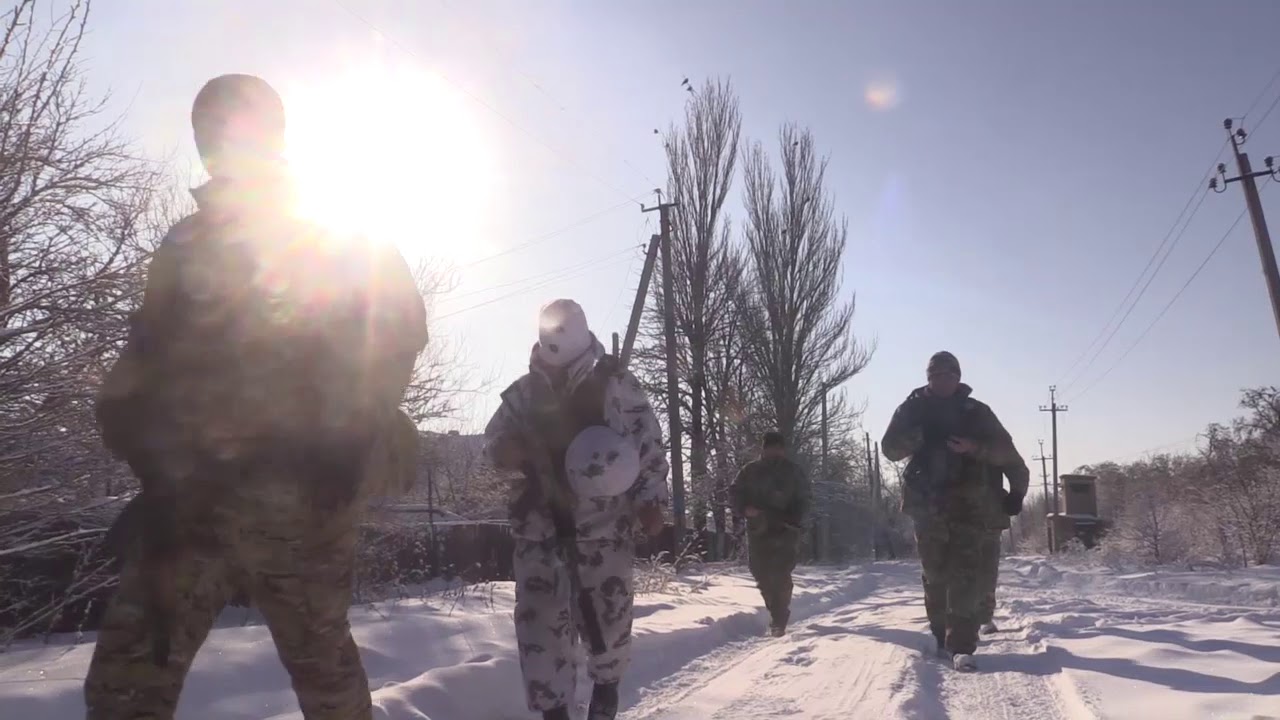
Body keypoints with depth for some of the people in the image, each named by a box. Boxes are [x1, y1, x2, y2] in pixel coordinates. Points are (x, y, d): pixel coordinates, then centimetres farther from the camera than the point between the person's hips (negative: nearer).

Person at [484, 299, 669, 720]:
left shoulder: (616, 385, -5)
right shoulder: (524, 391, 3)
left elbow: (649, 444, -2)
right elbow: (493, 437, 11)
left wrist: (650, 501, -10)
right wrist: (504, 449, -13)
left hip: (603, 524, -2)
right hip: (538, 525, 2)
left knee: (605, 613, 7)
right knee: (539, 617, -2)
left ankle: (606, 684, 37)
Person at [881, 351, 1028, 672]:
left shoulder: (976, 412, 7)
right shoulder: (913, 410, 8)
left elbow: (1004, 450, 0)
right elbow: (891, 449, -1)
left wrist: (975, 448, -20)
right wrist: (919, 434, -19)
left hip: (970, 506, -1)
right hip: (928, 506, 1)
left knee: (965, 576, -10)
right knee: (936, 577, 8)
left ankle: (961, 645, -11)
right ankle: (942, 637, 21)